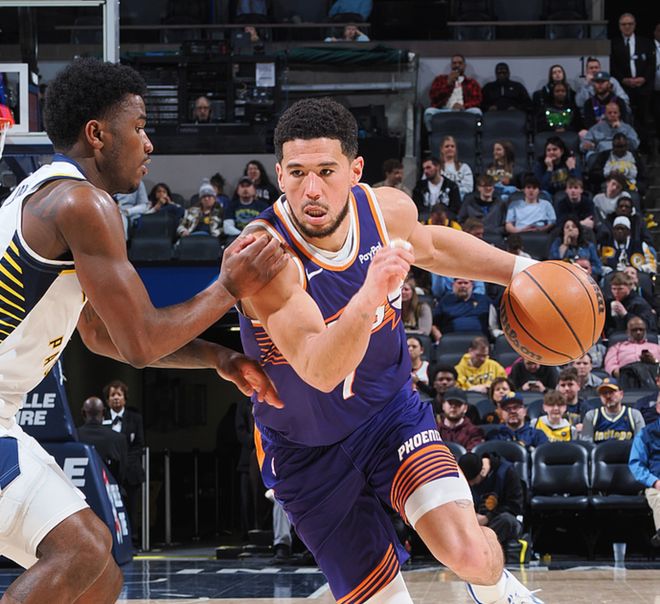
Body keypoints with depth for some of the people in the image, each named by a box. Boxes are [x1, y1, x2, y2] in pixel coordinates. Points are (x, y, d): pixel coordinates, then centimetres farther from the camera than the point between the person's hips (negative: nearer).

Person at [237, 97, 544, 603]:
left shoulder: (388, 210, -14)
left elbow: (431, 246, 13)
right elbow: (319, 371, -42)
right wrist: (370, 296, -58)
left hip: (390, 408, 3)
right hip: (308, 450, -3)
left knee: (469, 553, -17)